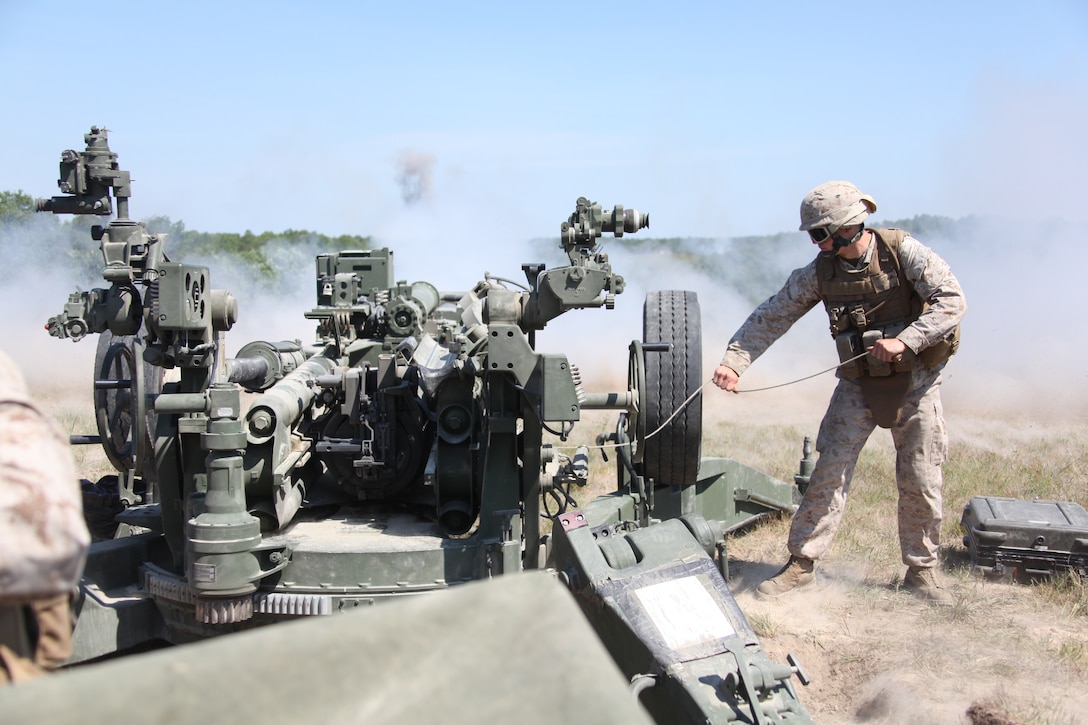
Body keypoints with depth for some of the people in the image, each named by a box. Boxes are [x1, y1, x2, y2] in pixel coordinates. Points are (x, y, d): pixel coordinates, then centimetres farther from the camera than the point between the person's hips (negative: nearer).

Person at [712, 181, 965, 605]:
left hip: (915, 380, -2)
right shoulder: (821, 272, -7)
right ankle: (802, 562, 4)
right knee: (831, 471, -5)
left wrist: (905, 340, -32)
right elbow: (772, 317, -7)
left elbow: (952, 300, -20)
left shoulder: (904, 252, -15)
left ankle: (921, 570, 19)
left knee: (921, 481, 3)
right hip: (858, 383, 2)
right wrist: (734, 361, -19)